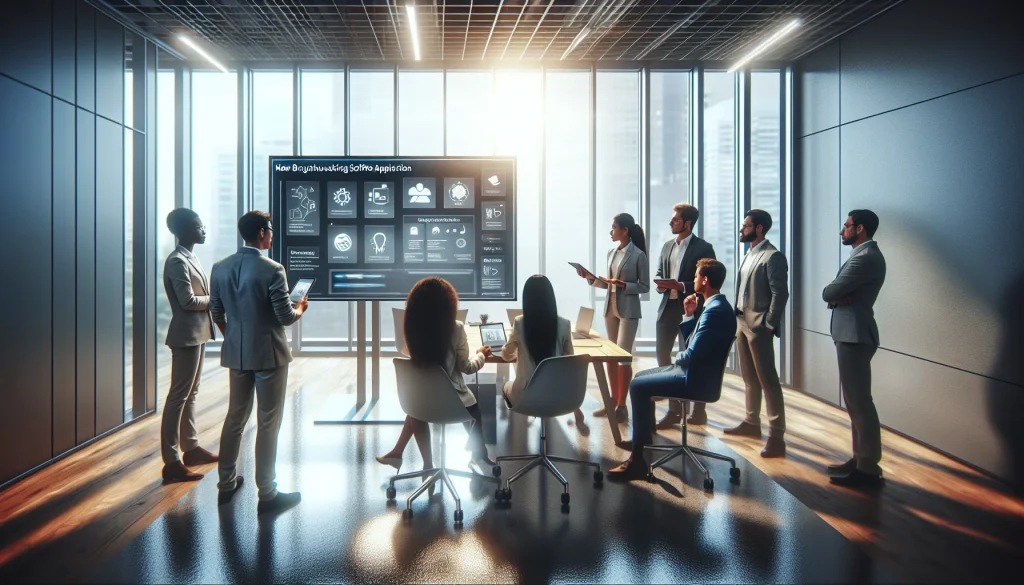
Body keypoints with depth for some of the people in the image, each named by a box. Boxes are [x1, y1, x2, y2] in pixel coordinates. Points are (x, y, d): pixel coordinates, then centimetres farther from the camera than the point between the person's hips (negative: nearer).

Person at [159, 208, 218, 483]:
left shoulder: (190, 258, 14)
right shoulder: (177, 261, -15)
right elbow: (188, 301, -21)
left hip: (198, 333, 10)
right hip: (187, 335, -10)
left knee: (190, 393, 16)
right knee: (178, 396, -6)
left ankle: (191, 448, 26)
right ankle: (171, 462, -2)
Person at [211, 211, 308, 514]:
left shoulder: (220, 267, 2)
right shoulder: (272, 269, -17)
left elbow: (217, 313, 9)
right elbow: (286, 317, -16)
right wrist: (301, 308, 6)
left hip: (236, 353, 6)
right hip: (268, 354, -6)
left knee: (235, 417, 18)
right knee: (268, 423, 2)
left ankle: (226, 484, 29)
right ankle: (267, 493, 10)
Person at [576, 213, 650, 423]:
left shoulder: (638, 255, -9)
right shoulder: (612, 253, 10)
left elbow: (645, 286, -8)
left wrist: (624, 285, -21)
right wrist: (590, 278, 0)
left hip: (628, 311, -7)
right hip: (610, 308, 7)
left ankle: (622, 405, 4)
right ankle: (613, 400, 20)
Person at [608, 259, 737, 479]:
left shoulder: (715, 311, -23)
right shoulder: (716, 306, 11)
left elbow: (691, 356, -26)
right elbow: (692, 343, 16)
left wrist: (677, 357, -5)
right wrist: (688, 316, 5)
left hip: (696, 378, -11)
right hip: (695, 371, 11)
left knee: (638, 386, -15)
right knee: (641, 377, 18)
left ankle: (637, 461, -12)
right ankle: (643, 437, 32)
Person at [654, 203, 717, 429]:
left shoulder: (703, 247, -7)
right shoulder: (667, 246, 13)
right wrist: (660, 284, -4)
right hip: (668, 307, 6)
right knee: (663, 356, 5)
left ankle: (698, 410, 20)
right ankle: (674, 408, 17)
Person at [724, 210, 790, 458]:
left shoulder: (773, 256, -12)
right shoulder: (748, 255, 15)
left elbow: (780, 294, -16)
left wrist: (768, 324, -17)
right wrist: (738, 319, 12)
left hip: (758, 326, -9)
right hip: (742, 323, 9)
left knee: (767, 380, -6)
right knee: (749, 378, 16)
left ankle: (776, 436, -2)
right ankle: (752, 423, 28)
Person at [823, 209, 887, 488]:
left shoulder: (866, 257, -16)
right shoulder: (865, 255, 19)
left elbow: (829, 292, -20)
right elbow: (836, 293, 13)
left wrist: (833, 295, 1)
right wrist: (837, 297, -7)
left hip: (855, 335, -11)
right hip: (851, 334, 11)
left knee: (860, 402, -5)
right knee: (855, 401, 15)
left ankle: (869, 469, 1)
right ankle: (861, 460, 24)